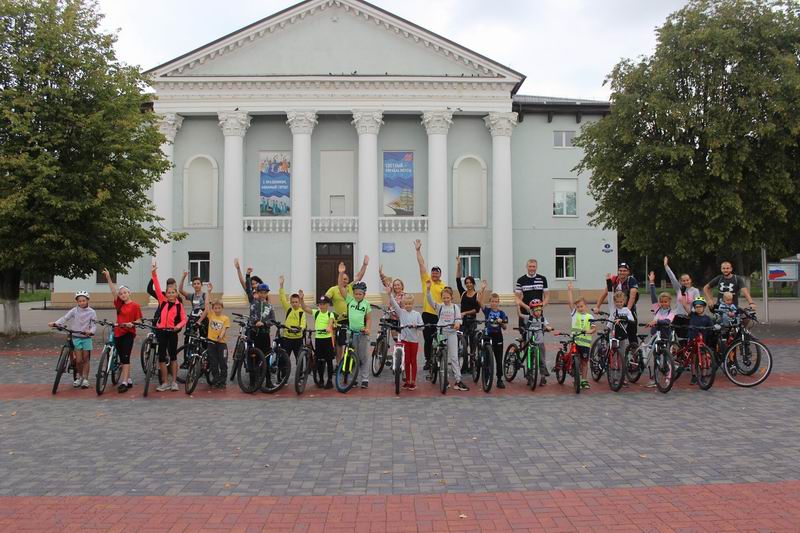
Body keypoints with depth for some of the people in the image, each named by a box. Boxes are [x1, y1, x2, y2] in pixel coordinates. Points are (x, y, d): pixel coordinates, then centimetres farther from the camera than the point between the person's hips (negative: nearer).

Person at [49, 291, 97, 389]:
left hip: (86, 337, 0)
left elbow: (94, 325, -6)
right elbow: (65, 318, -11)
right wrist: (55, 323, -28)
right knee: (78, 360, -4)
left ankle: (85, 379, 13)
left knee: (85, 359, 4)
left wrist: (90, 331, -27)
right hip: (76, 337, 0)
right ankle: (79, 376, 19)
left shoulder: (91, 312, -3)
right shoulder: (74, 311, -1)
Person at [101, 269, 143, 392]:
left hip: (128, 333, -6)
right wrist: (108, 278, -4)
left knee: (125, 358, -10)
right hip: (118, 333, 6)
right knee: (122, 359, 9)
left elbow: (139, 320, -4)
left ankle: (124, 382, -12)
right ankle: (128, 380, 18)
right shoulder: (119, 304, 11)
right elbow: (113, 290, 4)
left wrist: (132, 323, -25)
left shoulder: (135, 305, -4)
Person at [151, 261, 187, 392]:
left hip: (173, 332, -2)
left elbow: (184, 319, -1)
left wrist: (179, 326, -22)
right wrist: (154, 273, -9)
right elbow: (157, 287, -2)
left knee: (173, 356, 5)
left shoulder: (179, 305, 0)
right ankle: (165, 383, 11)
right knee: (162, 356, 3)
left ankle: (174, 382, 11)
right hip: (161, 331, 2)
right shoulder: (162, 301, 5)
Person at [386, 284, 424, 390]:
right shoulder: (401, 312, 2)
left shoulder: (417, 314, 3)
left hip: (414, 339, 0)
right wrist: (389, 294, -26)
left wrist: (416, 325, -22)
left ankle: (413, 381, 13)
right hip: (404, 339, 0)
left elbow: (422, 325, 0)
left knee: (413, 361, 6)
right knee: (406, 361, 7)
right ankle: (407, 380, 17)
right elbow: (394, 304, -12)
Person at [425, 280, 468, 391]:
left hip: (452, 332, -1)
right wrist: (428, 288, -24)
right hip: (440, 332, 1)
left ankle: (458, 381, -5)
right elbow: (430, 300, -9)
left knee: (454, 357, -5)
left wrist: (457, 323, -26)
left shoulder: (455, 307, 8)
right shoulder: (439, 306, 6)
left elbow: (458, 318, -2)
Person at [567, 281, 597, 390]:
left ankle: (584, 380, 17)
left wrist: (590, 331, -20)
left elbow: (594, 328, 1)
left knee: (584, 361, 7)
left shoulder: (590, 317, 4)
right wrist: (569, 290, -7)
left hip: (585, 342, 0)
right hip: (575, 341, 0)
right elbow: (571, 302, -3)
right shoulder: (574, 313, 4)